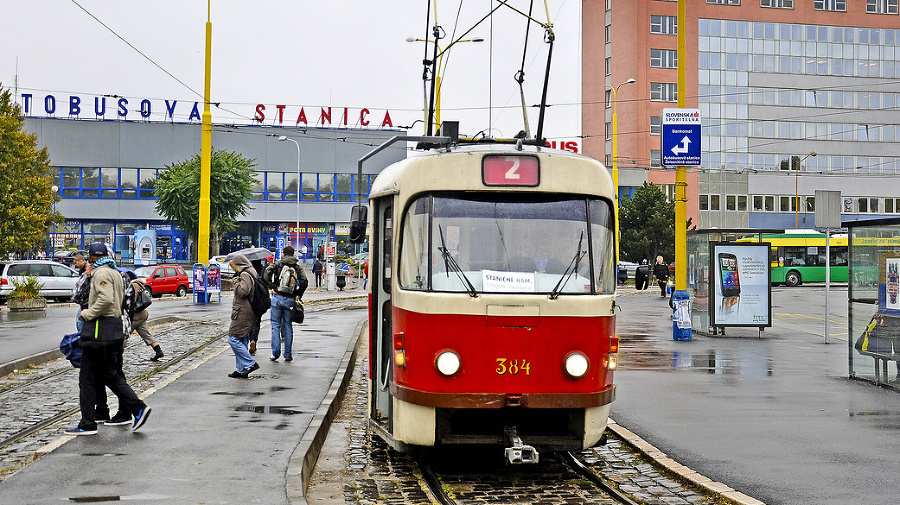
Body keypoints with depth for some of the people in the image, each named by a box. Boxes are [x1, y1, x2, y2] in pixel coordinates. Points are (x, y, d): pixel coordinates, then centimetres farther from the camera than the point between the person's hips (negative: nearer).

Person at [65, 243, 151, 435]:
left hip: (100, 329, -10)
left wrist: (88, 313, -15)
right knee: (110, 375, 15)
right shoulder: (115, 273, 18)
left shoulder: (101, 273, -12)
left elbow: (106, 299, -26)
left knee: (87, 378, -1)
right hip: (115, 325, 10)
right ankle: (138, 408, 6)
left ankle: (87, 424, 4)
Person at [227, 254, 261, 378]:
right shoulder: (253, 273, 18)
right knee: (242, 341, 13)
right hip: (251, 312, 10)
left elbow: (243, 292, -24)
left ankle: (250, 364, -10)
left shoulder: (245, 275, -14)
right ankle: (241, 370, 15)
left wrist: (236, 281, -12)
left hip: (243, 313, -10)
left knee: (233, 339, -8)